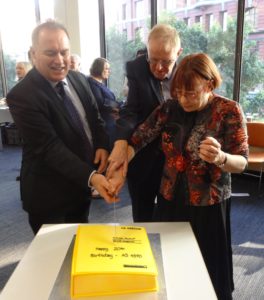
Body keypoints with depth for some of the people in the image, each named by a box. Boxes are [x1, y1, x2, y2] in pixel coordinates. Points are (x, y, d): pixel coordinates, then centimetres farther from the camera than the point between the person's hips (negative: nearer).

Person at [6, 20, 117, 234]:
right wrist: (91, 176, -36)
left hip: (81, 185, 7)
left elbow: (95, 119, 9)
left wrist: (102, 145, -11)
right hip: (49, 195, -6)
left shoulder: (79, 80, 0)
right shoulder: (21, 96, -22)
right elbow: (50, 147, -27)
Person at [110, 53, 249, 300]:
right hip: (170, 200, 4)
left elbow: (241, 162, -13)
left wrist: (219, 158, -35)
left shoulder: (229, 111, -12)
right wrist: (119, 169, -20)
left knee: (207, 269, 12)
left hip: (208, 205, -3)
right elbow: (138, 139, -6)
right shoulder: (169, 108, -3)